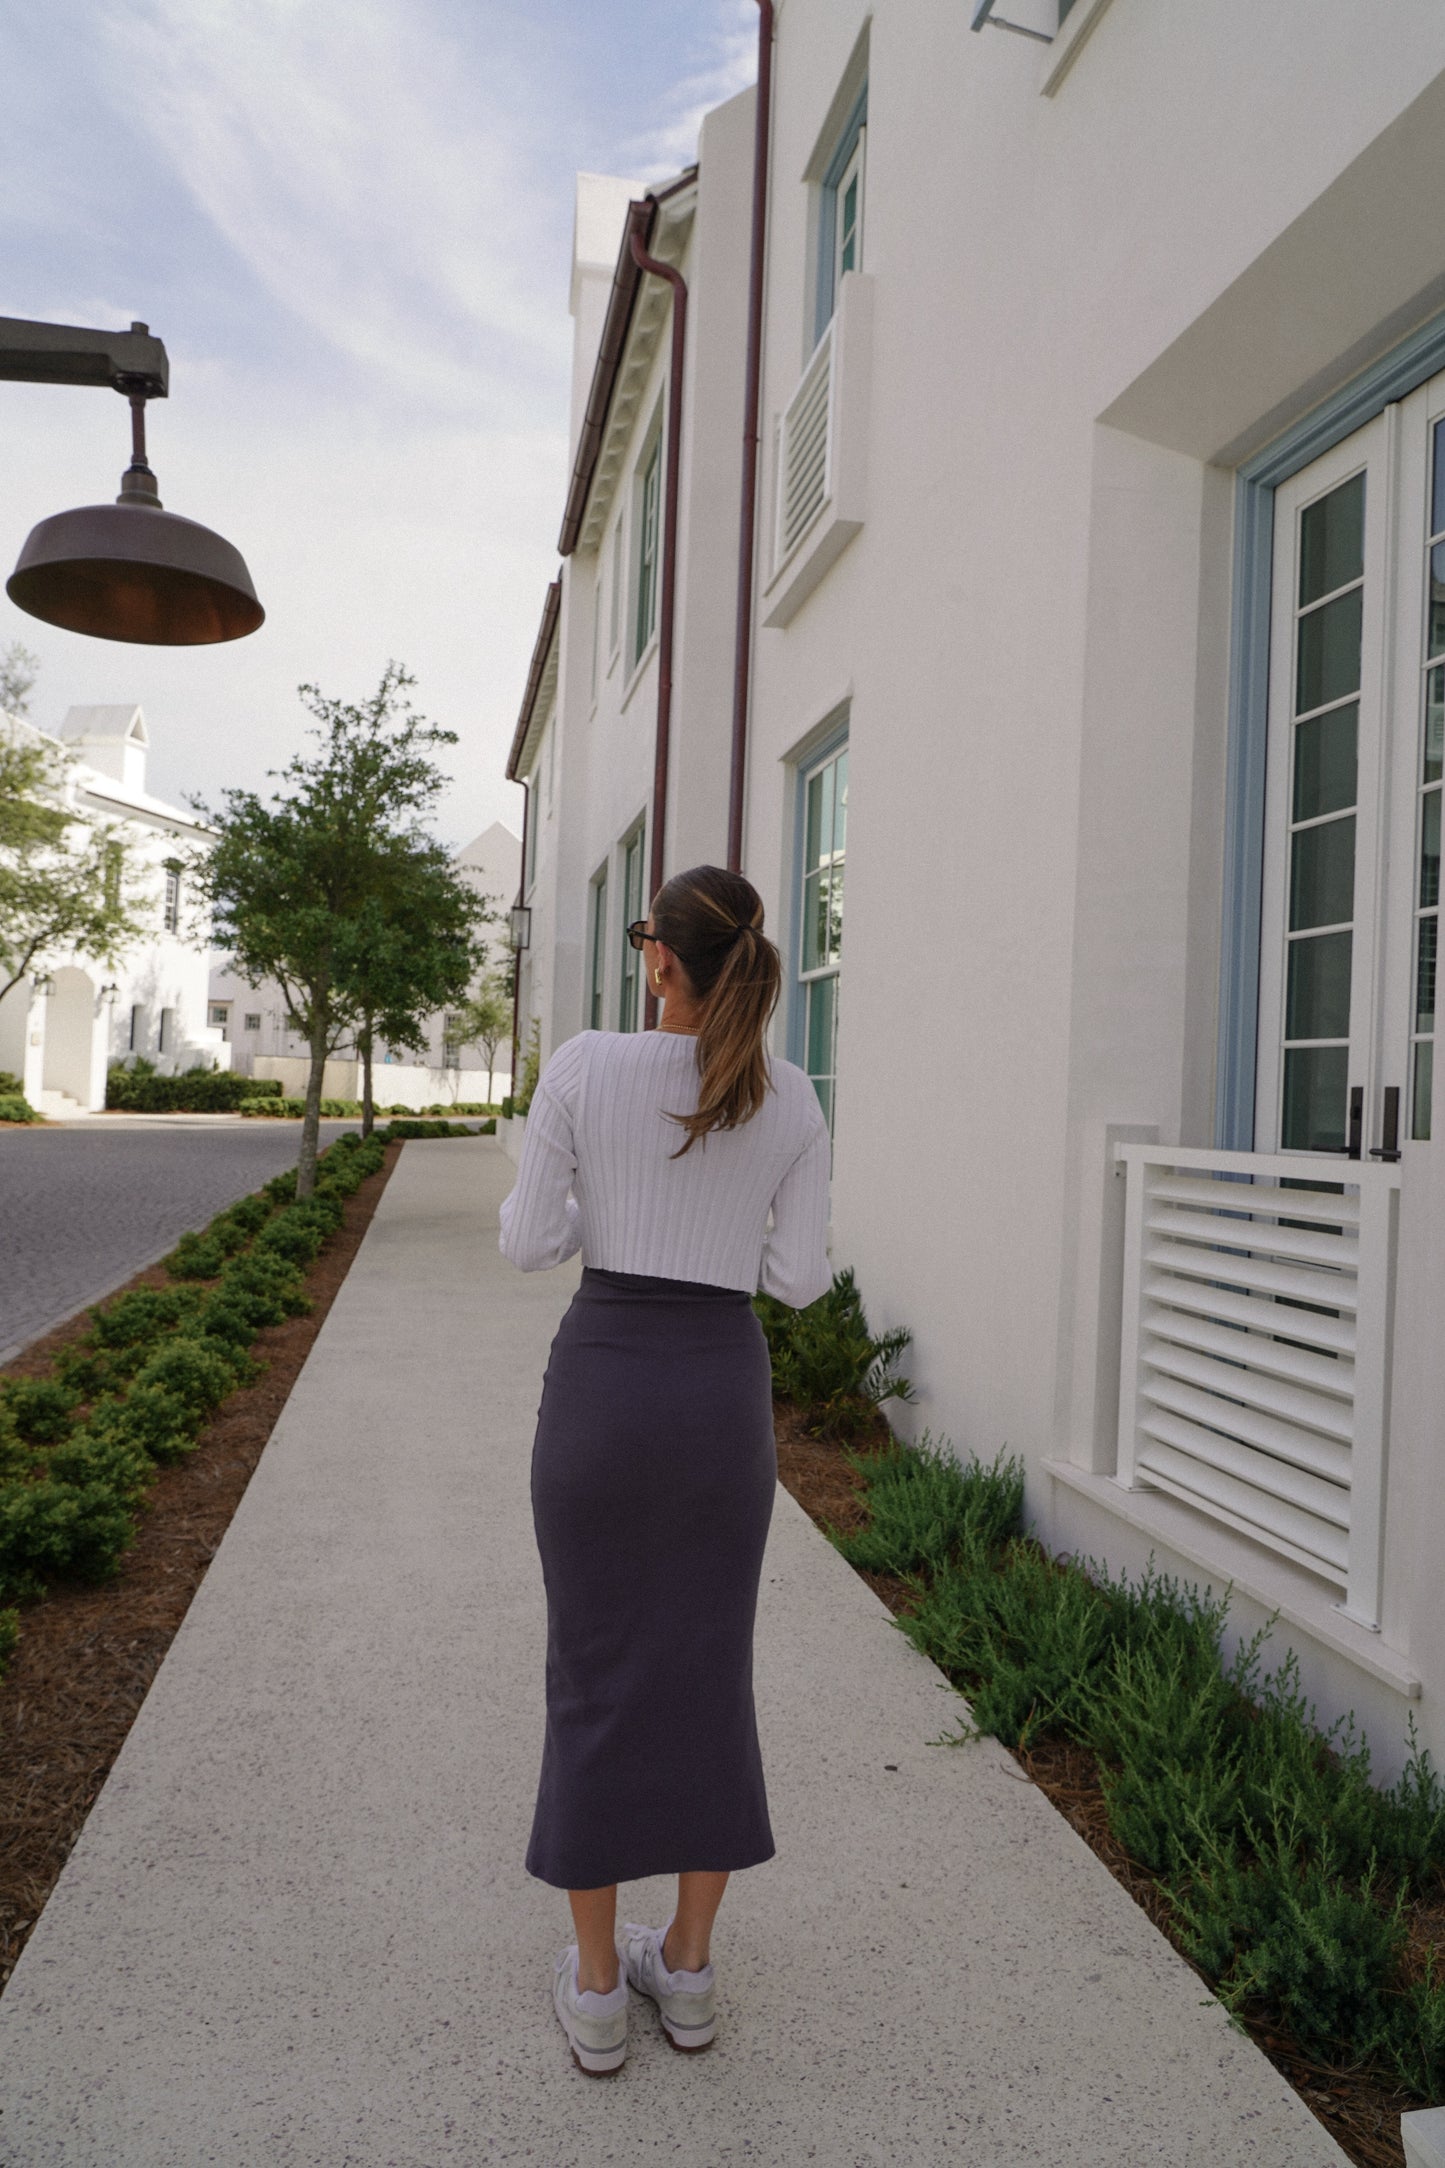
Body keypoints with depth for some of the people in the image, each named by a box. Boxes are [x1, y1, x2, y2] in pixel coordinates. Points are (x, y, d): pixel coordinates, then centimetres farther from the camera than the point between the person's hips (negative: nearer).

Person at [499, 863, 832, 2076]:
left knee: (595, 1677, 12)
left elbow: (531, 1244, -5)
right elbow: (800, 1279, 0)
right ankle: (687, 1973, 30)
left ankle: (597, 1989, 25)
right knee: (710, 1675, 17)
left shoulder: (582, 1068, -9)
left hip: (602, 1385, -2)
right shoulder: (794, 1103, -2)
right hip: (725, 1394, 2)